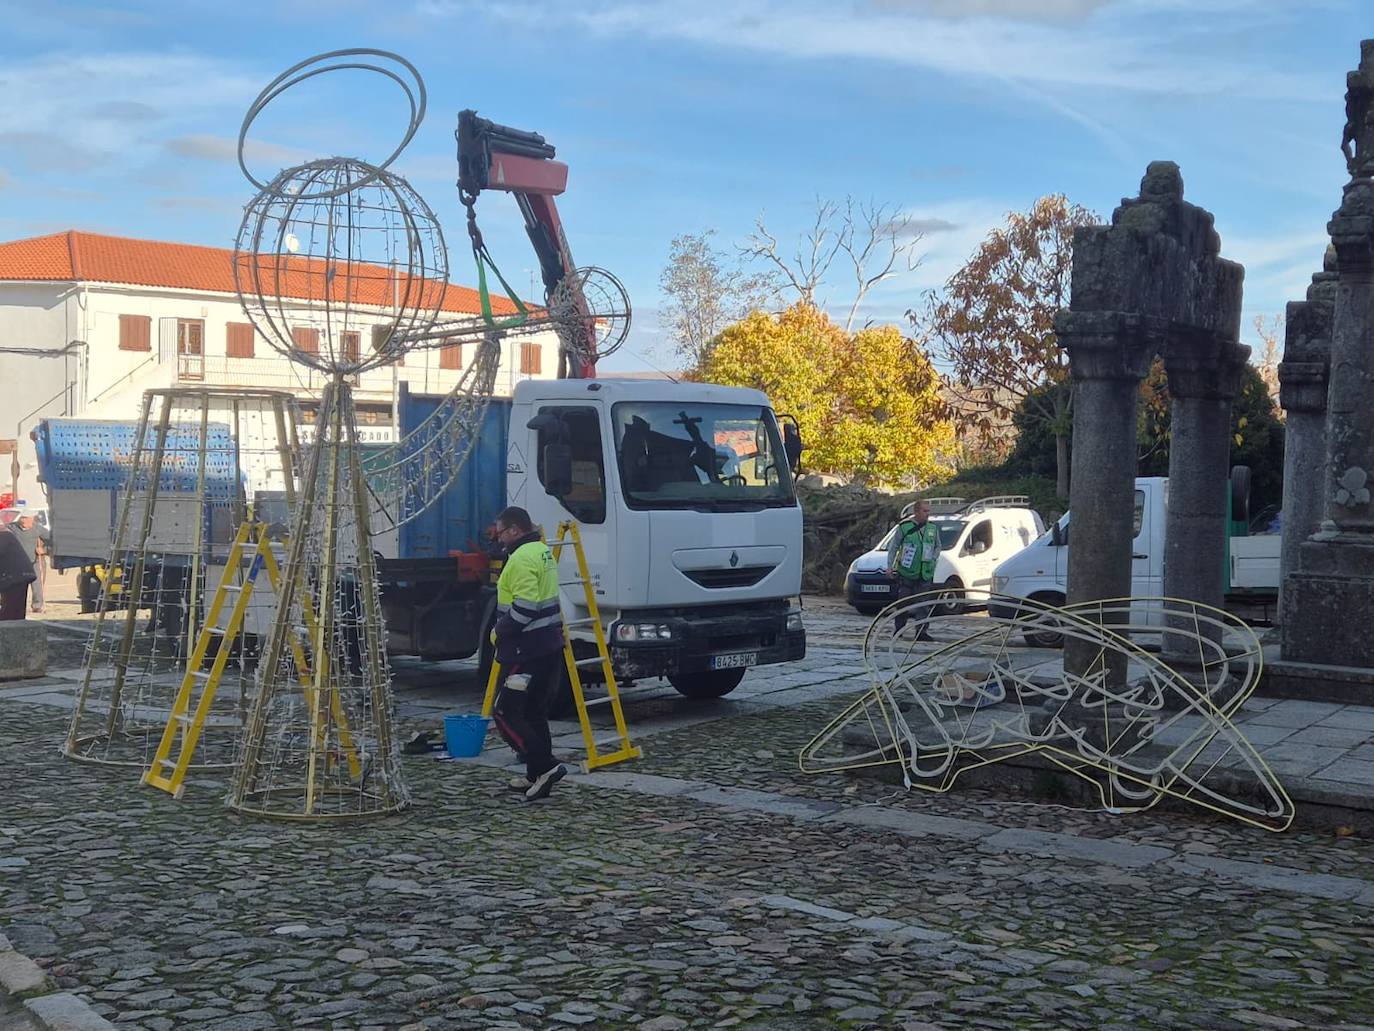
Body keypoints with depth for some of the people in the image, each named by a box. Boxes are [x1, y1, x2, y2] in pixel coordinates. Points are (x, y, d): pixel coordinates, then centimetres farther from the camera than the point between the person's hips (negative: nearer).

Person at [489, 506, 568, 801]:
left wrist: (499, 631, -11)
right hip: (549, 645, 10)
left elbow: (524, 608, -25)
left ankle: (545, 766, -12)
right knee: (534, 712, 15)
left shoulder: (522, 558, -17)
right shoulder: (543, 551, 16)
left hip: (527, 650, -10)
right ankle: (537, 776, 19)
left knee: (505, 712, -5)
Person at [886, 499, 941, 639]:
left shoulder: (933, 528, 8)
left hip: (926, 574, 2)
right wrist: (890, 566, -3)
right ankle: (899, 630, 16)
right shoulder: (904, 527, -2)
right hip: (906, 572, -2)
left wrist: (932, 559, 7)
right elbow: (893, 547, 3)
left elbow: (938, 546, 22)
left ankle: (922, 631, -2)